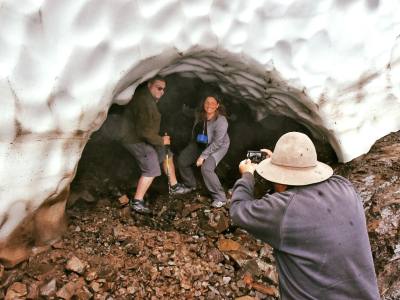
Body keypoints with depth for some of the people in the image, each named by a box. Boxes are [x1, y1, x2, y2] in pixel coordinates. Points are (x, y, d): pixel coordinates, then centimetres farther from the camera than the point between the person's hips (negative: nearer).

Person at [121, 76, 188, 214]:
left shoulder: (148, 98, 6)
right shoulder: (144, 102, -27)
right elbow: (144, 131, -30)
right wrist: (161, 141, -17)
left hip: (146, 138, 11)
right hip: (137, 140, -11)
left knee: (167, 155, 17)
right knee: (151, 170, -11)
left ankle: (174, 186, 30)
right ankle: (136, 202, 2)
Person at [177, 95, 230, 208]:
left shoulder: (221, 121, -30)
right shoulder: (200, 116, -11)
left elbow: (217, 142, -29)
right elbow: (195, 131, 9)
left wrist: (203, 156, -27)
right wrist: (192, 146, 14)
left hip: (218, 147, -7)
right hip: (200, 144, 7)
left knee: (206, 169, -27)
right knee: (182, 160, 5)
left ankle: (220, 198, -12)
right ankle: (190, 185, 29)